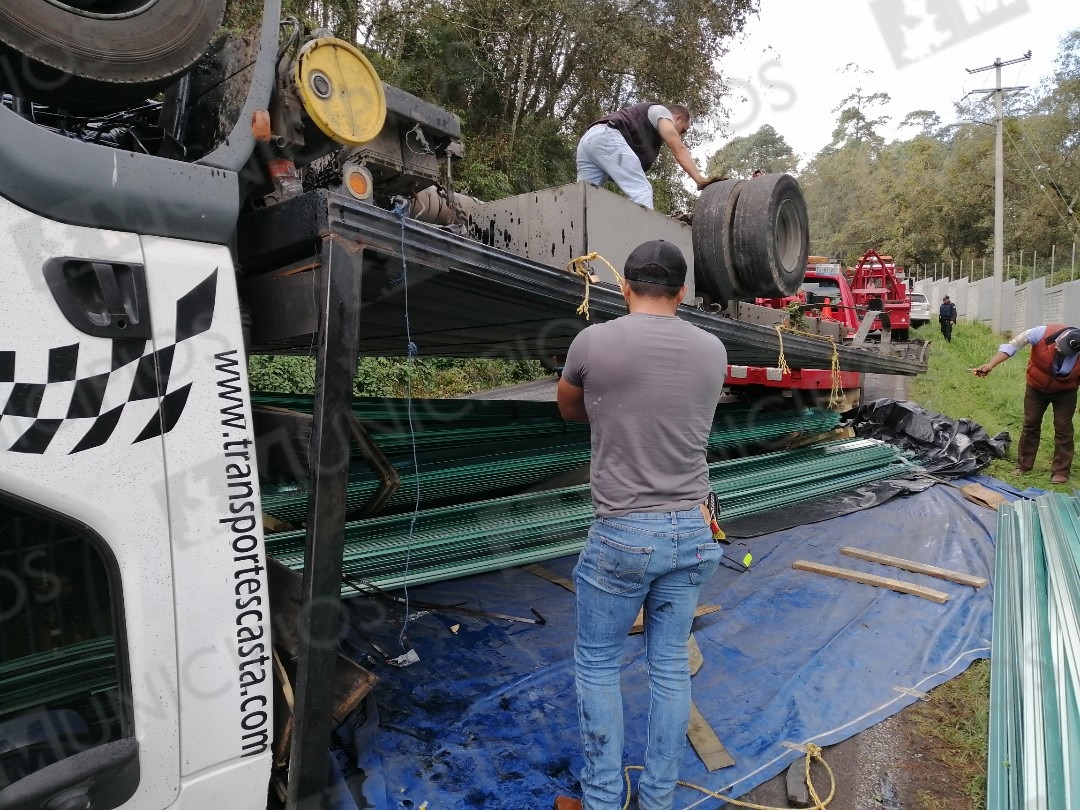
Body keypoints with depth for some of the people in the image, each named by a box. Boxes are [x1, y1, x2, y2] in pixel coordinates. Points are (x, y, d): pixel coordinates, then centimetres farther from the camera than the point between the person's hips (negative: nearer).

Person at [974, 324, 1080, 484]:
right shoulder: (1043, 333, -32)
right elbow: (1013, 345, -27)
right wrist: (991, 365, -33)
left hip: (1064, 393, -1)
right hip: (1036, 388, 1)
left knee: (1063, 428, 0)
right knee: (1030, 425, 7)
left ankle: (1060, 472, 10)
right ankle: (1023, 465, 18)